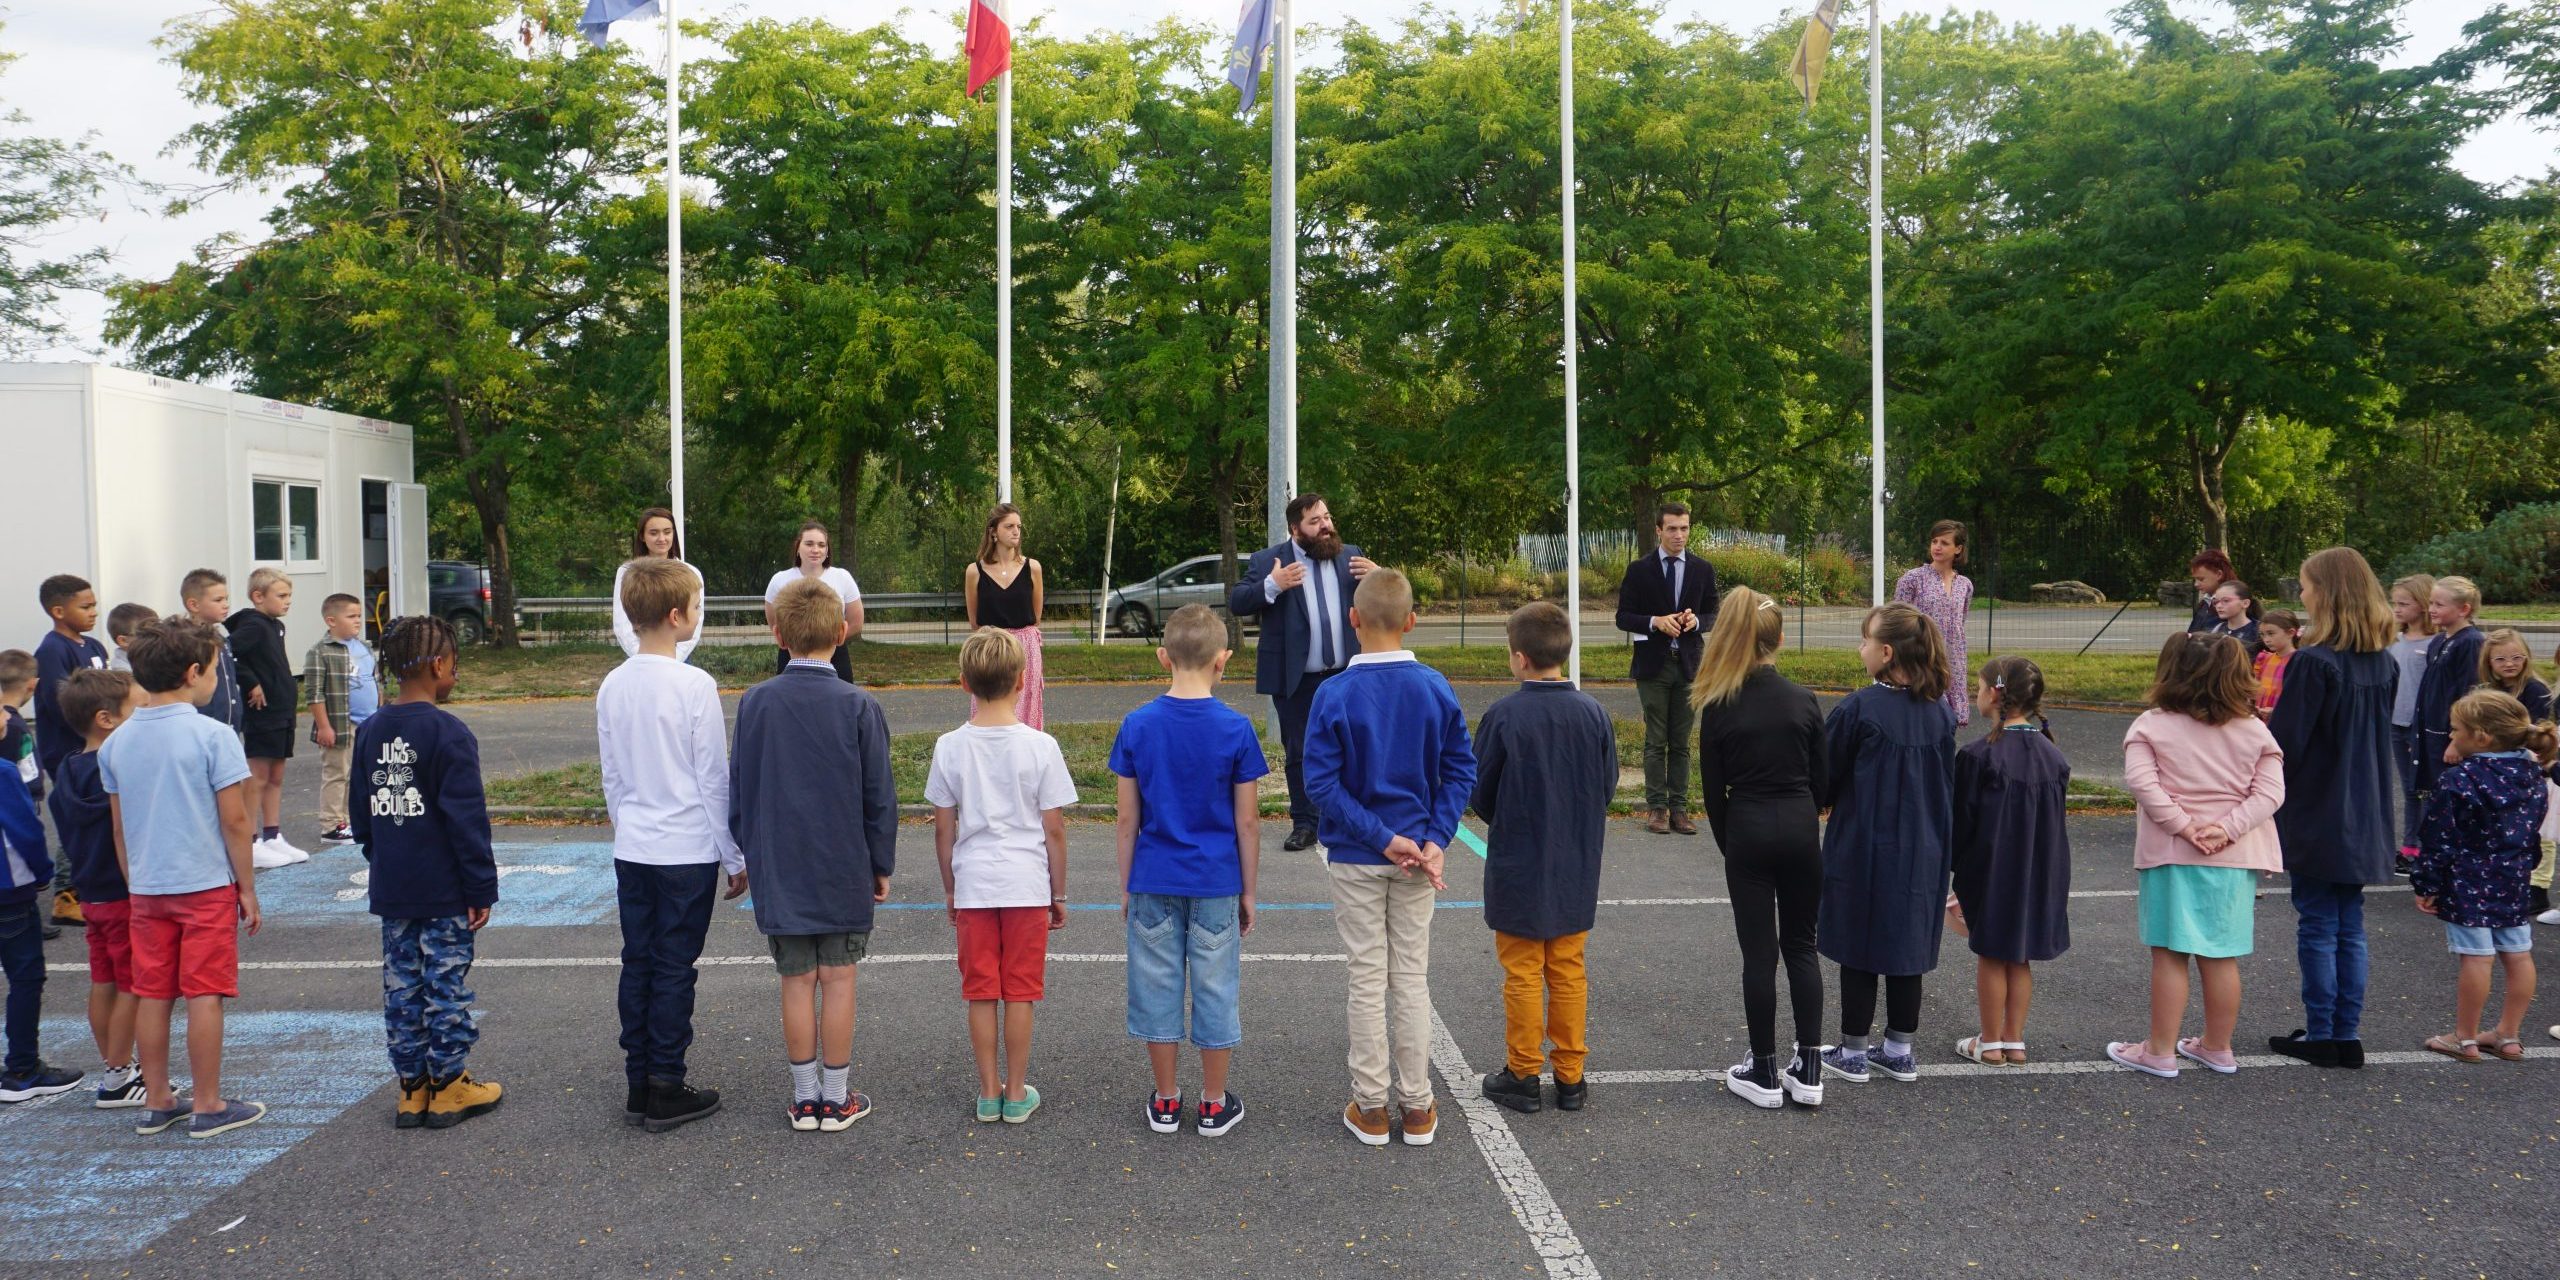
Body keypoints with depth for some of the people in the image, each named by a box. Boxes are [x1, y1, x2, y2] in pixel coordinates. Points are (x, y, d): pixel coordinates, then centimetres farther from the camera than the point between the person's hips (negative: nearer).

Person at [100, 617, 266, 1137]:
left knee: (153, 996, 12)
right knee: (204, 996, 1)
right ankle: (208, 1106, 8)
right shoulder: (212, 736, -14)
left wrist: (135, 886, 20)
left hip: (147, 890, 5)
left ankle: (157, 1103, 21)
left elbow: (118, 827, 10)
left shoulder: (116, 743, 4)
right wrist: (247, 888, -3)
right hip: (207, 885, -5)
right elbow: (234, 822, -12)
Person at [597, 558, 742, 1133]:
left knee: (637, 965, 13)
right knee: (674, 971, 2)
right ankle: (664, 1090, 9)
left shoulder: (612, 686, 3)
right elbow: (714, 779, -11)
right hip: (688, 852, -6)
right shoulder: (695, 686, -15)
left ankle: (638, 1084, 21)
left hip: (632, 850, 6)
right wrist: (735, 856, -3)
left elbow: (611, 776, 11)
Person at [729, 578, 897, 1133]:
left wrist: (749, 853, 17)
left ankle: (805, 1099, 17)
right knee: (837, 981, 7)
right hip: (844, 871, -2)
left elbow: (738, 787, 4)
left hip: (778, 872, 2)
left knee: (796, 982, 10)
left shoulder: (754, 703, -4)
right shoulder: (859, 707, -10)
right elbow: (879, 796, -5)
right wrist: (882, 864, 6)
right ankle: (837, 1099, 14)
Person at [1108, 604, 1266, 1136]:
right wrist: (1248, 892, 5)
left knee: (1158, 987, 11)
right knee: (1216, 989, 9)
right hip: (1216, 885, -1)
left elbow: (1128, 818, -2)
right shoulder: (1236, 729, -10)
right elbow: (1247, 822, -6)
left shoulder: (1137, 726, -6)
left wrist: (1126, 887, 8)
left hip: (1153, 882, 1)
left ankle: (1166, 1103, 21)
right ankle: (1215, 1105, 19)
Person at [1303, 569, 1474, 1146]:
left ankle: (1371, 1107, 16)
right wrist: (1434, 840, -8)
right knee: (1413, 979, 11)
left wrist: (1381, 839, -14)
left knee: (1367, 980, 8)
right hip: (1417, 852, 2)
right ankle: (1417, 1107, 18)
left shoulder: (1334, 695, -13)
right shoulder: (1436, 688, -5)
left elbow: (1321, 782, -16)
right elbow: (1461, 769, -6)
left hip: (1355, 858, -2)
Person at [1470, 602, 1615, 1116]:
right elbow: (1608, 784, 3)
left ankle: (1522, 1076, 17)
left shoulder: (1503, 715, -17)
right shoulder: (1594, 713, -7)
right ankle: (1570, 1077, 20)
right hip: (1576, 868, 4)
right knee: (1568, 972, 14)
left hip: (1518, 867, -3)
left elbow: (1478, 792, -8)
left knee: (1522, 974, 8)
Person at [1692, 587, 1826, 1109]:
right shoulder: (1805, 700, -3)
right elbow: (1821, 780, 3)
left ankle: (1765, 1074, 12)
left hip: (1747, 831, -2)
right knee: (1801, 945, 13)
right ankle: (1808, 1070, 14)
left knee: (1758, 951, 5)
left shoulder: (1718, 706, -7)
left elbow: (1713, 790, -2)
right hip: (1799, 830, 2)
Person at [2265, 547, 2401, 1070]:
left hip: (2315, 818, -7)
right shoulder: (2385, 662, 6)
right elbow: (2380, 736, 15)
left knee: (2317, 927, 2)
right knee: (2350, 928, 12)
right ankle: (2348, 1034, 16)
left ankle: (2321, 1034, 8)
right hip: (2363, 818, 7)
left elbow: (2285, 743, -17)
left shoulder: (2313, 661, -18)